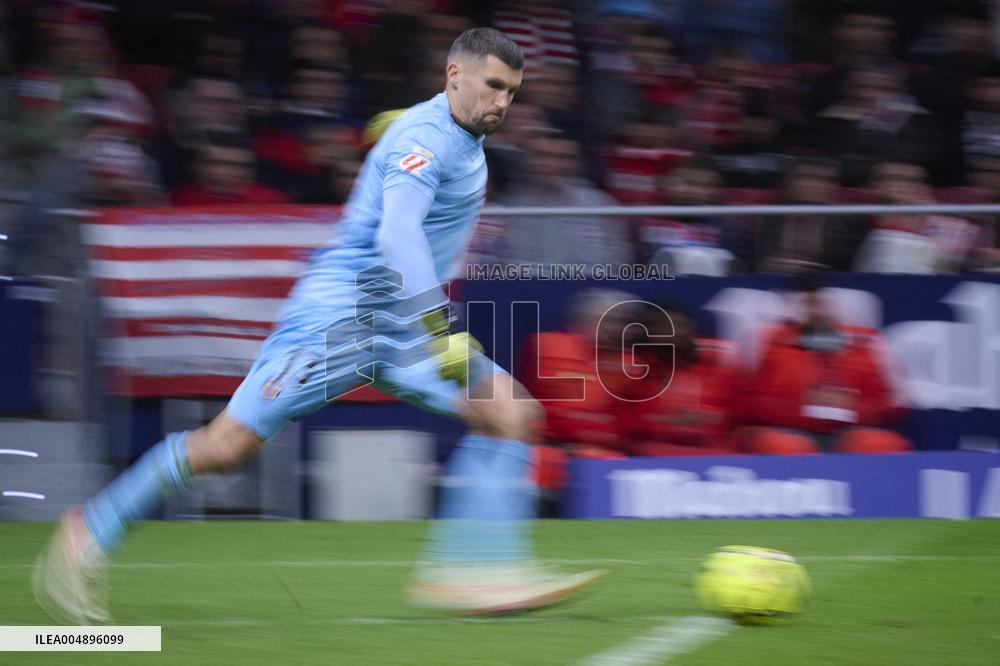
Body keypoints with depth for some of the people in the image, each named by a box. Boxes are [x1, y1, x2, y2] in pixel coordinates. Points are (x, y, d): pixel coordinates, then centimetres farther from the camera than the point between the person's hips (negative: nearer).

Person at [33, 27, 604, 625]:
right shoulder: (424, 136, -16)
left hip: (399, 325, 9)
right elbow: (396, 233, -32)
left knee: (510, 411, -7)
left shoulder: (465, 142, 14)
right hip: (338, 314, -9)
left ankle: (459, 572, -11)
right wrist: (438, 331, -39)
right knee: (228, 446, -10)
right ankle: (90, 534, 6)